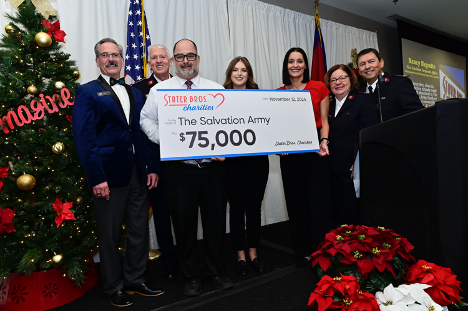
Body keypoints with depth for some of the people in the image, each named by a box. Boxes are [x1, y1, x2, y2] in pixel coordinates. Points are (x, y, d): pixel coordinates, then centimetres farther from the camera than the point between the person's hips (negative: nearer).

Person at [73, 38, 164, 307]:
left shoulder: (136, 93, 15)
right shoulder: (87, 92, 0)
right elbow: (84, 138, -9)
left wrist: (152, 167, 6)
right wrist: (96, 178, -16)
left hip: (138, 174, 5)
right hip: (109, 175, -5)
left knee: (140, 232, 13)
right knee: (110, 236, 9)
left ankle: (134, 281, 32)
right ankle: (114, 288, 28)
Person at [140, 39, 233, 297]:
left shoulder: (217, 90, 9)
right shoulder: (160, 90, 7)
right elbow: (146, 119, 8)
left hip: (213, 166, 1)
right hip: (178, 167, -1)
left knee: (216, 220, 10)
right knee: (184, 222, 8)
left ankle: (215, 271, 31)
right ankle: (191, 276, 28)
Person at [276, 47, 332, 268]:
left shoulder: (319, 88, 5)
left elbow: (324, 122, 5)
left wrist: (324, 141, -12)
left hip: (314, 150, -2)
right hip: (289, 153, 3)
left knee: (319, 200, -3)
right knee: (296, 202, 7)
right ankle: (303, 252, 21)